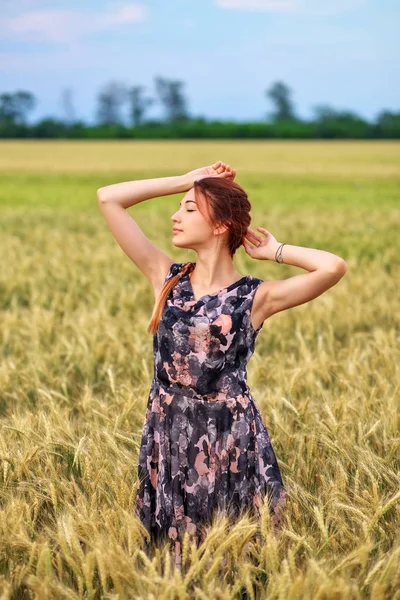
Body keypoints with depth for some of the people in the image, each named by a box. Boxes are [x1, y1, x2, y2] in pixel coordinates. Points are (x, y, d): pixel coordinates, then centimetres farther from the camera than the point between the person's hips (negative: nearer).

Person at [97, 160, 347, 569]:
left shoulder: (256, 296, -6)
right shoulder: (166, 277, 3)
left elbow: (334, 268, -21)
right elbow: (108, 198, 2)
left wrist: (273, 251, -5)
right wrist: (185, 180, 3)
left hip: (231, 437, -3)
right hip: (167, 435, 3)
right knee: (173, 553, 14)